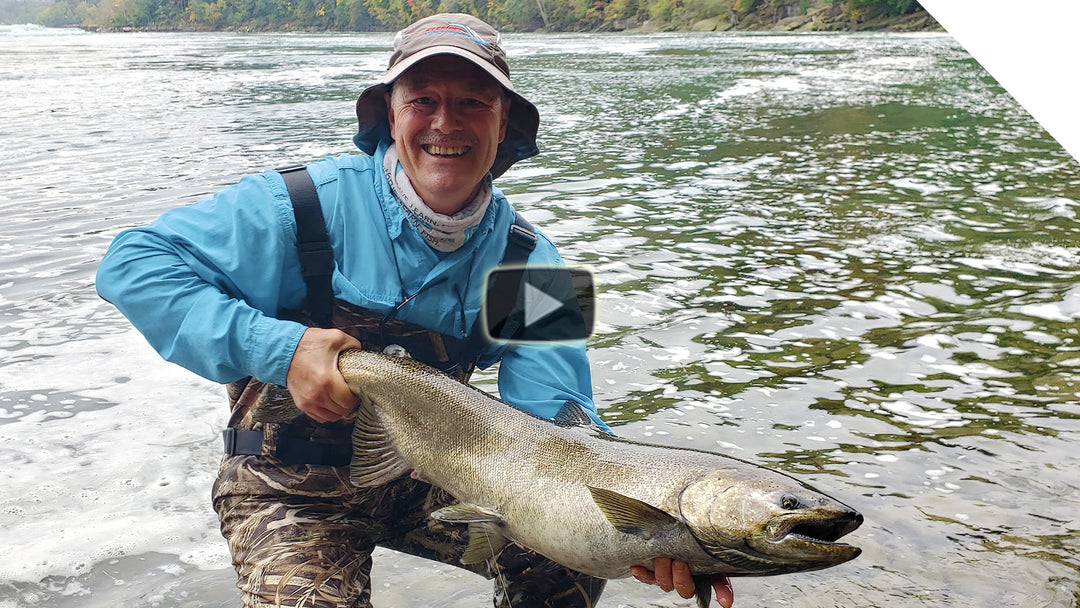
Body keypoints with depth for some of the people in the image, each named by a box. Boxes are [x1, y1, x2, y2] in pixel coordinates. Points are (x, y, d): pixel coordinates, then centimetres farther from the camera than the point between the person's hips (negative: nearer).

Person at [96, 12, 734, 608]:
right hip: (291, 485, -3)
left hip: (424, 474, 3)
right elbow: (133, 262, -18)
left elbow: (553, 418, -16)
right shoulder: (310, 206, -20)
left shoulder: (527, 262, -9)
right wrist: (277, 348, -30)